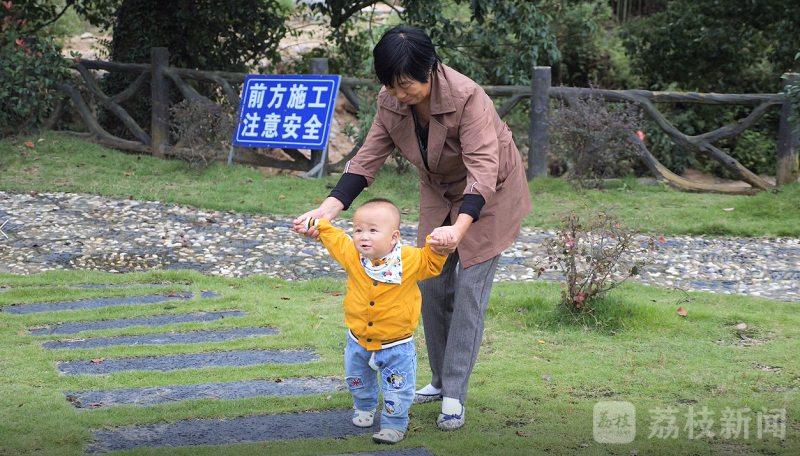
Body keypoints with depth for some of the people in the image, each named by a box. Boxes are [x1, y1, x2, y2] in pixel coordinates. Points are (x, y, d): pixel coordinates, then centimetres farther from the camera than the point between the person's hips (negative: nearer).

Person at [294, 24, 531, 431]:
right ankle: (440, 380, 22)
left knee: (469, 288, -8)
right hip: (439, 193, 6)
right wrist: (329, 208, -32)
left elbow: (483, 171, -43)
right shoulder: (391, 102, -17)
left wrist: (459, 228, -58)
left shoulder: (466, 98, -36)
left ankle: (454, 396, -3)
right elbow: (367, 160, -17)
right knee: (432, 284, 7)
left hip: (488, 195, -6)